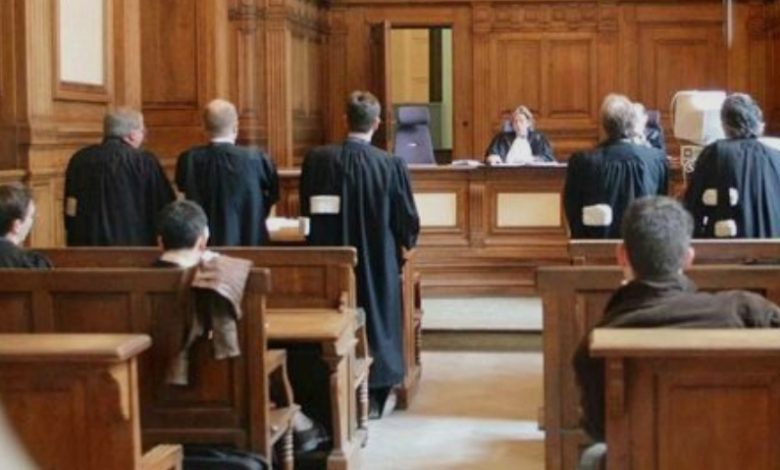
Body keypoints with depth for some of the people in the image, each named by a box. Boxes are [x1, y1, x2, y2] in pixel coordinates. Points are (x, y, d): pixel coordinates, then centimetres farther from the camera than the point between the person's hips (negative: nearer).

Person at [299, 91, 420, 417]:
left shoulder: (317, 160, -11)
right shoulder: (391, 166, -16)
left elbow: (307, 213, 2)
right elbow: (407, 222, -9)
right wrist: (405, 242, 14)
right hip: (377, 265, -1)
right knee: (376, 317, 15)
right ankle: (374, 395, 20)